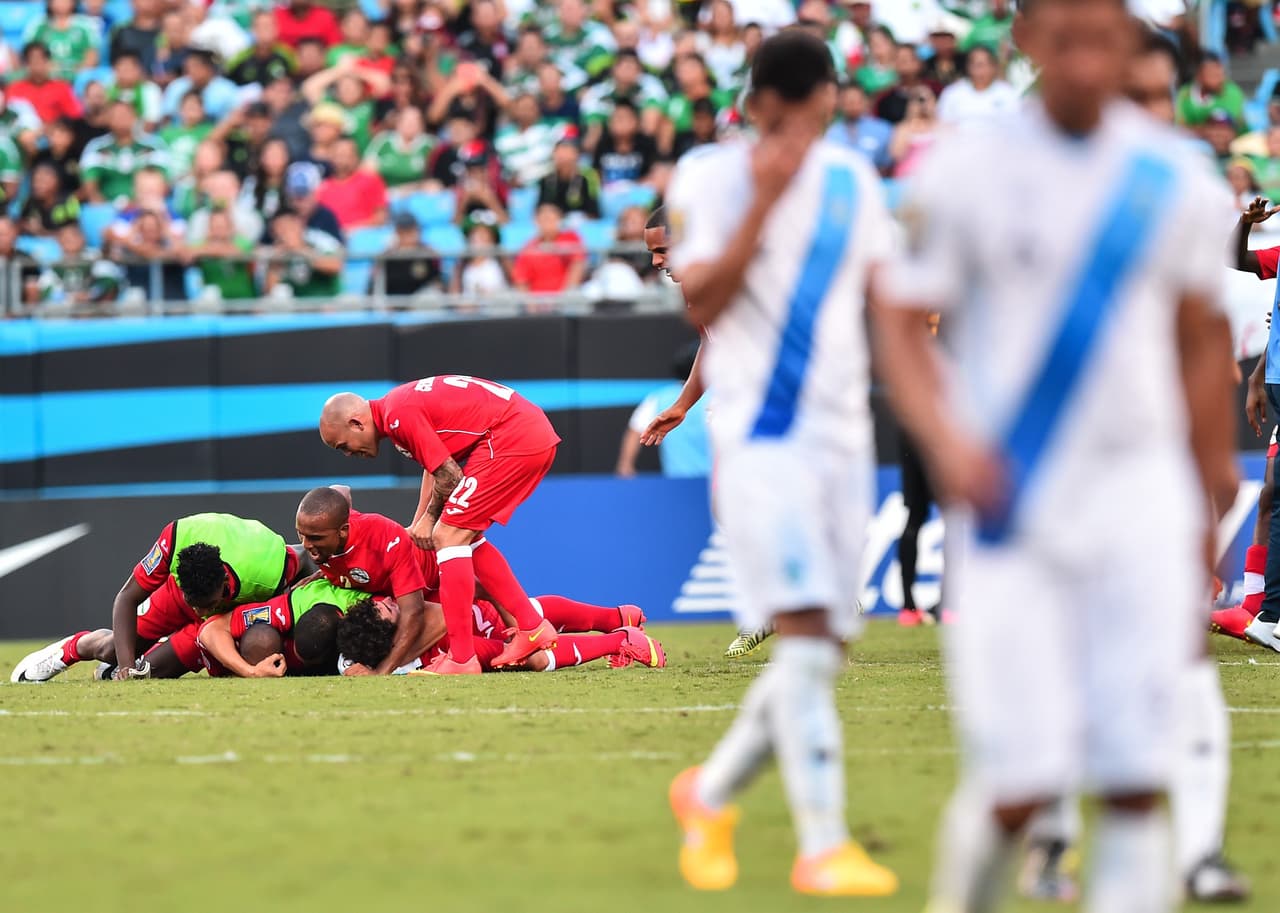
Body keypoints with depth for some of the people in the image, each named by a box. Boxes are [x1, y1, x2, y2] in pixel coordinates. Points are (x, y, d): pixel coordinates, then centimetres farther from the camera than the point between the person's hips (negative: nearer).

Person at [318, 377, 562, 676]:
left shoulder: (399, 416, -15)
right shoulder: (399, 404, 15)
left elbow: (450, 476, -13)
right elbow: (435, 464, 23)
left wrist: (429, 519, 4)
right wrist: (419, 526, 17)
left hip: (510, 439, -10)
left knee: (448, 537, -9)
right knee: (466, 538, 18)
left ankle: (461, 660, -11)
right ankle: (532, 629, 22)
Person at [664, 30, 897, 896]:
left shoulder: (852, 178, 13)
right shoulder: (713, 177, -5)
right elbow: (702, 304, -15)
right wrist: (762, 202, -21)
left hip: (842, 435, 6)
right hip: (761, 434, -6)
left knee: (824, 654, 7)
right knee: (805, 635, -17)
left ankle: (711, 794, 27)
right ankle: (823, 846, -18)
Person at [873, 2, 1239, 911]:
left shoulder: (1176, 179, 5)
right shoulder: (968, 172, -3)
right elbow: (902, 324, 1)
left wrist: (1208, 507, 18)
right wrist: (947, 442, -17)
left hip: (1139, 494, 2)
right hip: (1010, 504, -2)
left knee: (1136, 780, -6)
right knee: (1019, 781, -7)